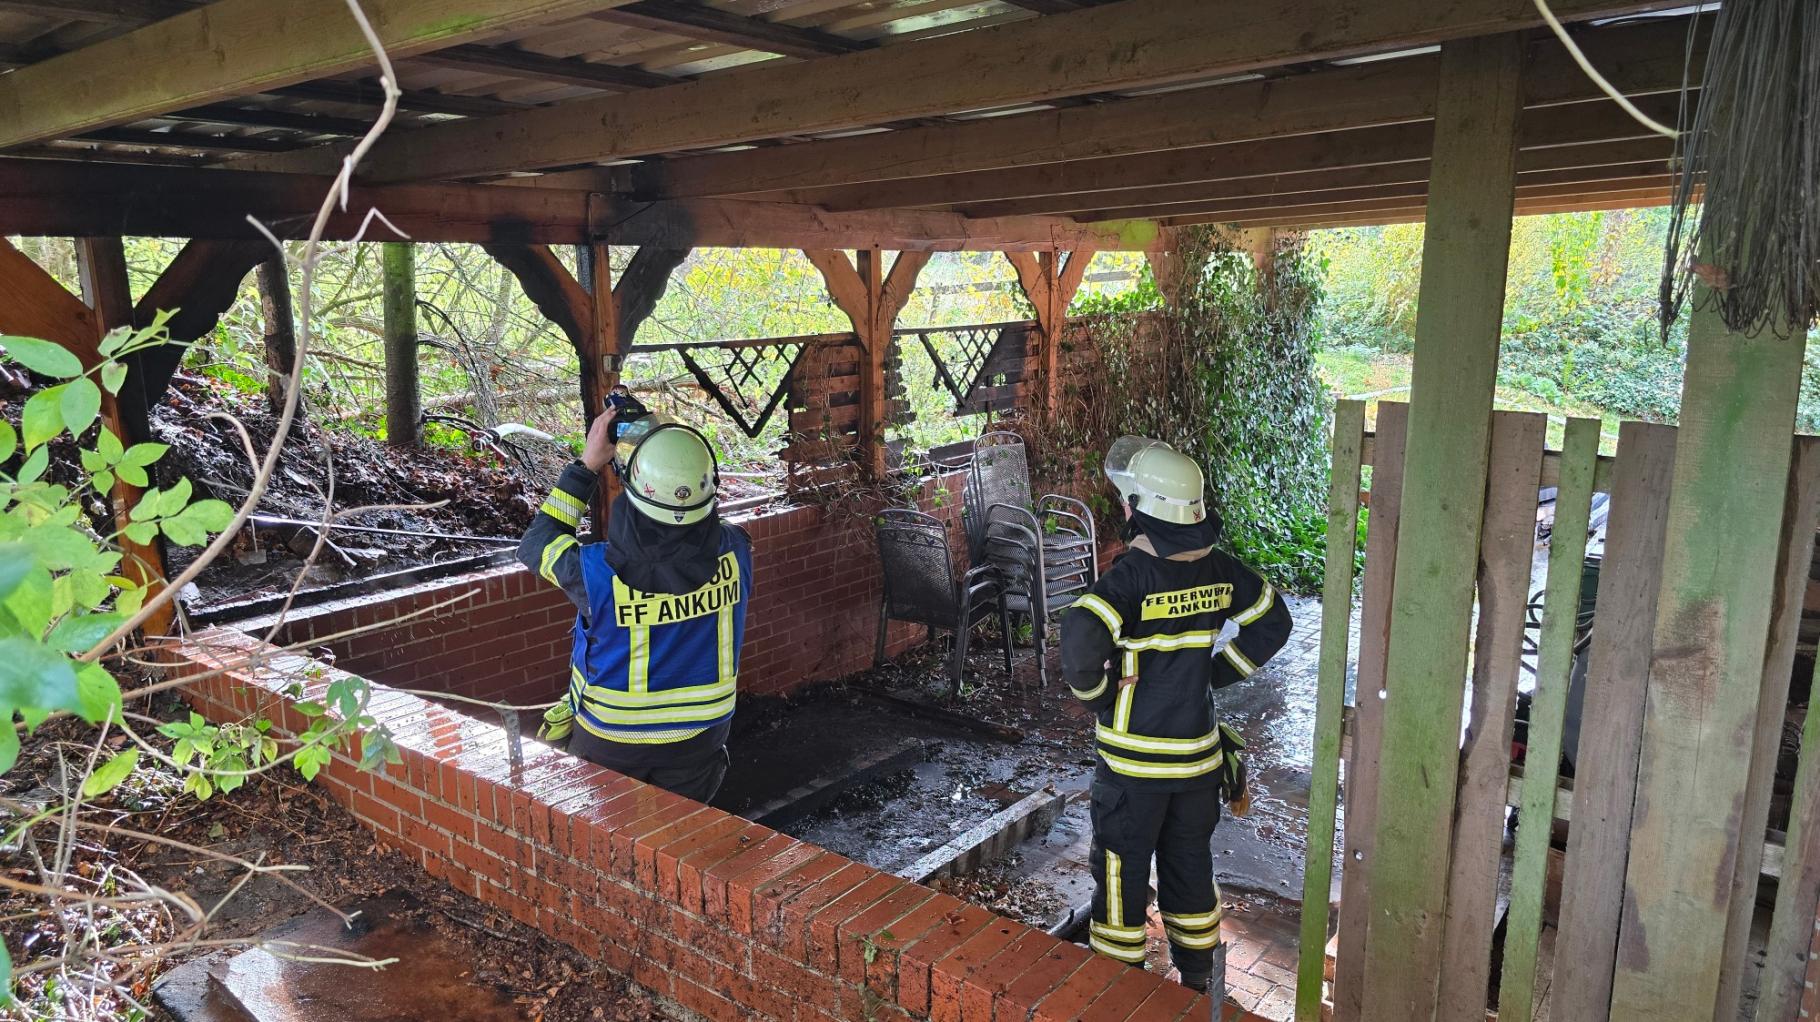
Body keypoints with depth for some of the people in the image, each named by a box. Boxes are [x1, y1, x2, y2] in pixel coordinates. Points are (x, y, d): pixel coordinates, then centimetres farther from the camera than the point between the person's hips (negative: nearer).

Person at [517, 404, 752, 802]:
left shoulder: (599, 572, -31)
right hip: (698, 740, 2)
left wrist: (586, 466, -8)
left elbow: (535, 545, -8)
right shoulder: (734, 553, -24)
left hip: (610, 742, -2)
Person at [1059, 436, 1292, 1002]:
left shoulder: (1132, 575, -22)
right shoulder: (1218, 567, -4)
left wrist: (1093, 694, -15)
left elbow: (1082, 639, -35)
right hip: (1200, 755, 6)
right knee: (1190, 869, 22)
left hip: (1133, 761, -5)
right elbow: (1273, 622, 8)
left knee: (1121, 872, 12)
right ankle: (1200, 980, 37)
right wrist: (1214, 672, 9)